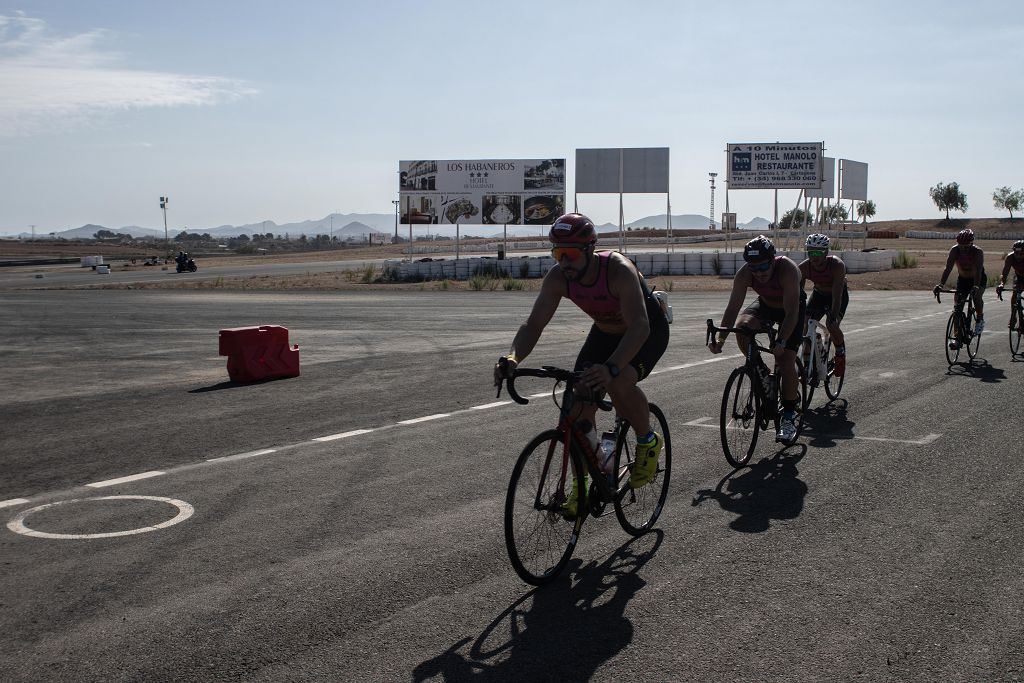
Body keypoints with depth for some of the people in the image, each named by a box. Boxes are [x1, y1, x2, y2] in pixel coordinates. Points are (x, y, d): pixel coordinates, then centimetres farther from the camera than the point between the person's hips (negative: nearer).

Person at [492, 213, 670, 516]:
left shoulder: (619, 270, -37)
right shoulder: (557, 278, -21)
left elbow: (639, 326, -46)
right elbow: (534, 323, -21)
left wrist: (611, 368, -62)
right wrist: (512, 358, -42)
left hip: (648, 331, -5)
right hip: (605, 331, 6)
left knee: (619, 384, -34)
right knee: (580, 404, -9)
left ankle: (648, 442, -5)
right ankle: (581, 484, 9)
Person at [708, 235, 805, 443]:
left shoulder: (787, 270, -37)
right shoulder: (744, 274, -27)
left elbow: (791, 312, -39)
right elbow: (733, 307, -26)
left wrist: (781, 342, -49)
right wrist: (720, 338, -39)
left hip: (792, 308, -3)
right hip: (765, 305, 4)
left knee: (786, 359, -17)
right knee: (742, 326, -28)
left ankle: (789, 416, -4)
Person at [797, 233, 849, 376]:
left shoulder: (837, 265, -35)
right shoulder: (804, 267, -25)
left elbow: (837, 294, -40)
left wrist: (833, 317, -49)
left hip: (839, 295, -3)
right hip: (818, 294, 3)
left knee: (832, 326, -26)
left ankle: (841, 354, 2)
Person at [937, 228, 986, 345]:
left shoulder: (978, 252, -29)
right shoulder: (954, 251, -22)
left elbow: (978, 271, -39)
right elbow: (948, 268, -27)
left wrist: (976, 286, -55)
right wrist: (940, 284, -40)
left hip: (978, 279, -3)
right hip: (962, 279, 3)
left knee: (976, 296, -31)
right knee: (957, 308, -9)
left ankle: (980, 319, -1)